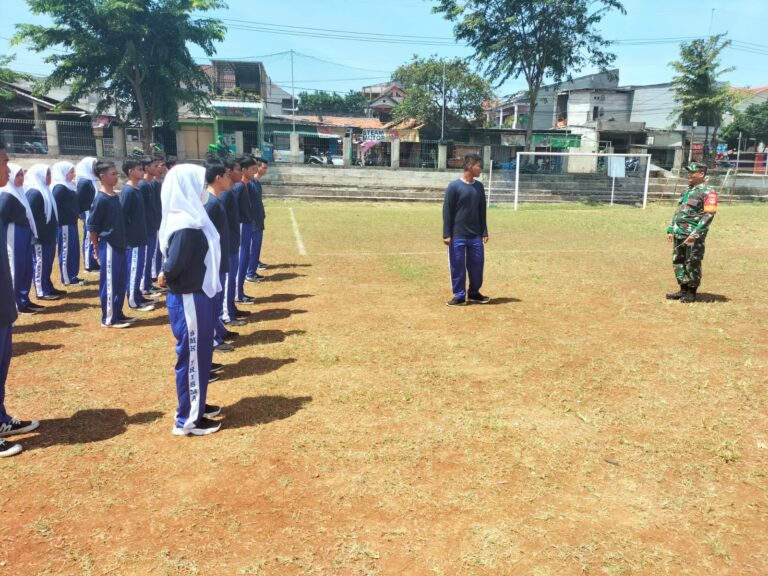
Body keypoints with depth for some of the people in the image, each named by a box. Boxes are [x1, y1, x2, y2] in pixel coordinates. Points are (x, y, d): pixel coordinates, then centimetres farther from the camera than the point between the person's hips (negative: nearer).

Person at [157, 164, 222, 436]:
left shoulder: (190, 219, 9)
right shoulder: (185, 225, -22)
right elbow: (175, 263, -26)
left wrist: (167, 275, -6)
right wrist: (166, 276, -8)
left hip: (196, 295, 10)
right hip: (189, 299, -10)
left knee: (200, 352, 20)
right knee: (191, 355, 1)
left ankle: (195, 405, 34)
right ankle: (187, 419, 14)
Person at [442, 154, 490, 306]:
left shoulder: (479, 186, 8)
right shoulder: (454, 186, -8)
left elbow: (482, 211, 12)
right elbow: (447, 212, -8)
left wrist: (484, 232, 9)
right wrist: (446, 234, -12)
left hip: (475, 236, 5)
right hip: (457, 236, -5)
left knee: (477, 264, 9)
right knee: (458, 266, 2)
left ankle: (474, 293, 25)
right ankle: (459, 296, 13)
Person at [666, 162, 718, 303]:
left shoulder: (708, 192, -8)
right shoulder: (687, 190, 18)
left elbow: (709, 215, -16)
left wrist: (695, 234, -23)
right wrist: (671, 229, 15)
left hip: (693, 235, -8)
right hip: (679, 233, 8)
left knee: (692, 263, 0)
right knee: (678, 261, 12)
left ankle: (691, 292, 11)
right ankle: (683, 289, 23)